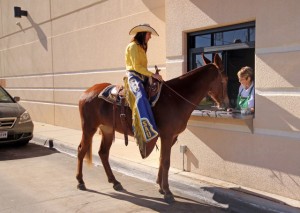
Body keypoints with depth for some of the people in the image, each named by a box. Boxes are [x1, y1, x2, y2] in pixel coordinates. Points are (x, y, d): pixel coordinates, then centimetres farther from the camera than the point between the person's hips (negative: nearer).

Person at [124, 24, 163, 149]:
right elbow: (136, 66, -14)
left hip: (142, 77, 10)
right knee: (141, 99, -33)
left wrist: (151, 75, 6)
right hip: (133, 76, -10)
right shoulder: (133, 46, -5)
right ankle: (146, 134, -45)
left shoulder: (142, 48, 24)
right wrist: (152, 74, -17)